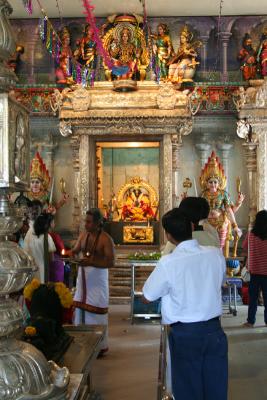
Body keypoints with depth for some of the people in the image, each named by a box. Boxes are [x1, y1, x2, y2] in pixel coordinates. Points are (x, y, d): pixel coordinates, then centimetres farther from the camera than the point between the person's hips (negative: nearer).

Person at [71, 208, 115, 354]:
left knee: (95, 312, -2)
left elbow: (111, 262, -19)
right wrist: (70, 253, -11)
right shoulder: (83, 235, 5)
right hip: (83, 277, 6)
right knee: (81, 308, 11)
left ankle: (99, 346, 9)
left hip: (97, 279, -6)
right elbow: (75, 250, 13)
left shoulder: (106, 239, -15)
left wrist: (90, 262, -28)